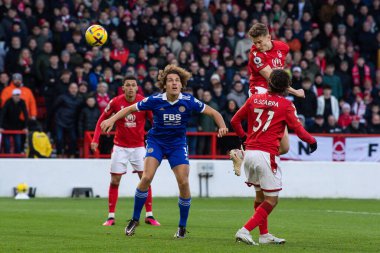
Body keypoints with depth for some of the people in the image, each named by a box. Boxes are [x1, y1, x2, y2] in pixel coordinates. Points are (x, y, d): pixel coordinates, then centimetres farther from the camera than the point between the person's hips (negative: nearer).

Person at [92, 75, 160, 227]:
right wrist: (95, 139, -5)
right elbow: (102, 119, 3)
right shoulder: (116, 102, -9)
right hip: (120, 146, 0)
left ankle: (149, 216, 4)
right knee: (114, 181, -2)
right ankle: (111, 216, 5)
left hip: (138, 146, 0)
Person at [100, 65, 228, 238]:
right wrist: (112, 119, -16)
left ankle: (182, 227, 8)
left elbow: (213, 113, -5)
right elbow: (130, 109, -4)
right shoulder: (155, 100, -14)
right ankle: (135, 219, -2)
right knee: (147, 177, -20)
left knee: (184, 183, -10)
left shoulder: (188, 101, -13)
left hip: (177, 144, 1)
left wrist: (222, 127, -23)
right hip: (156, 141, -1)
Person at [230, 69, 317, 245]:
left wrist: (243, 135, 33)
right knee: (271, 200, 1)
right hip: (267, 155, -6)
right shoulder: (286, 105, -4)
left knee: (260, 195, 20)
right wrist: (311, 141, 13)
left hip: (249, 152, 6)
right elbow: (297, 129, -5)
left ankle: (264, 235, 24)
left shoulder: (254, 99, 10)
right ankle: (245, 231, -12)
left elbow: (235, 121, 15)